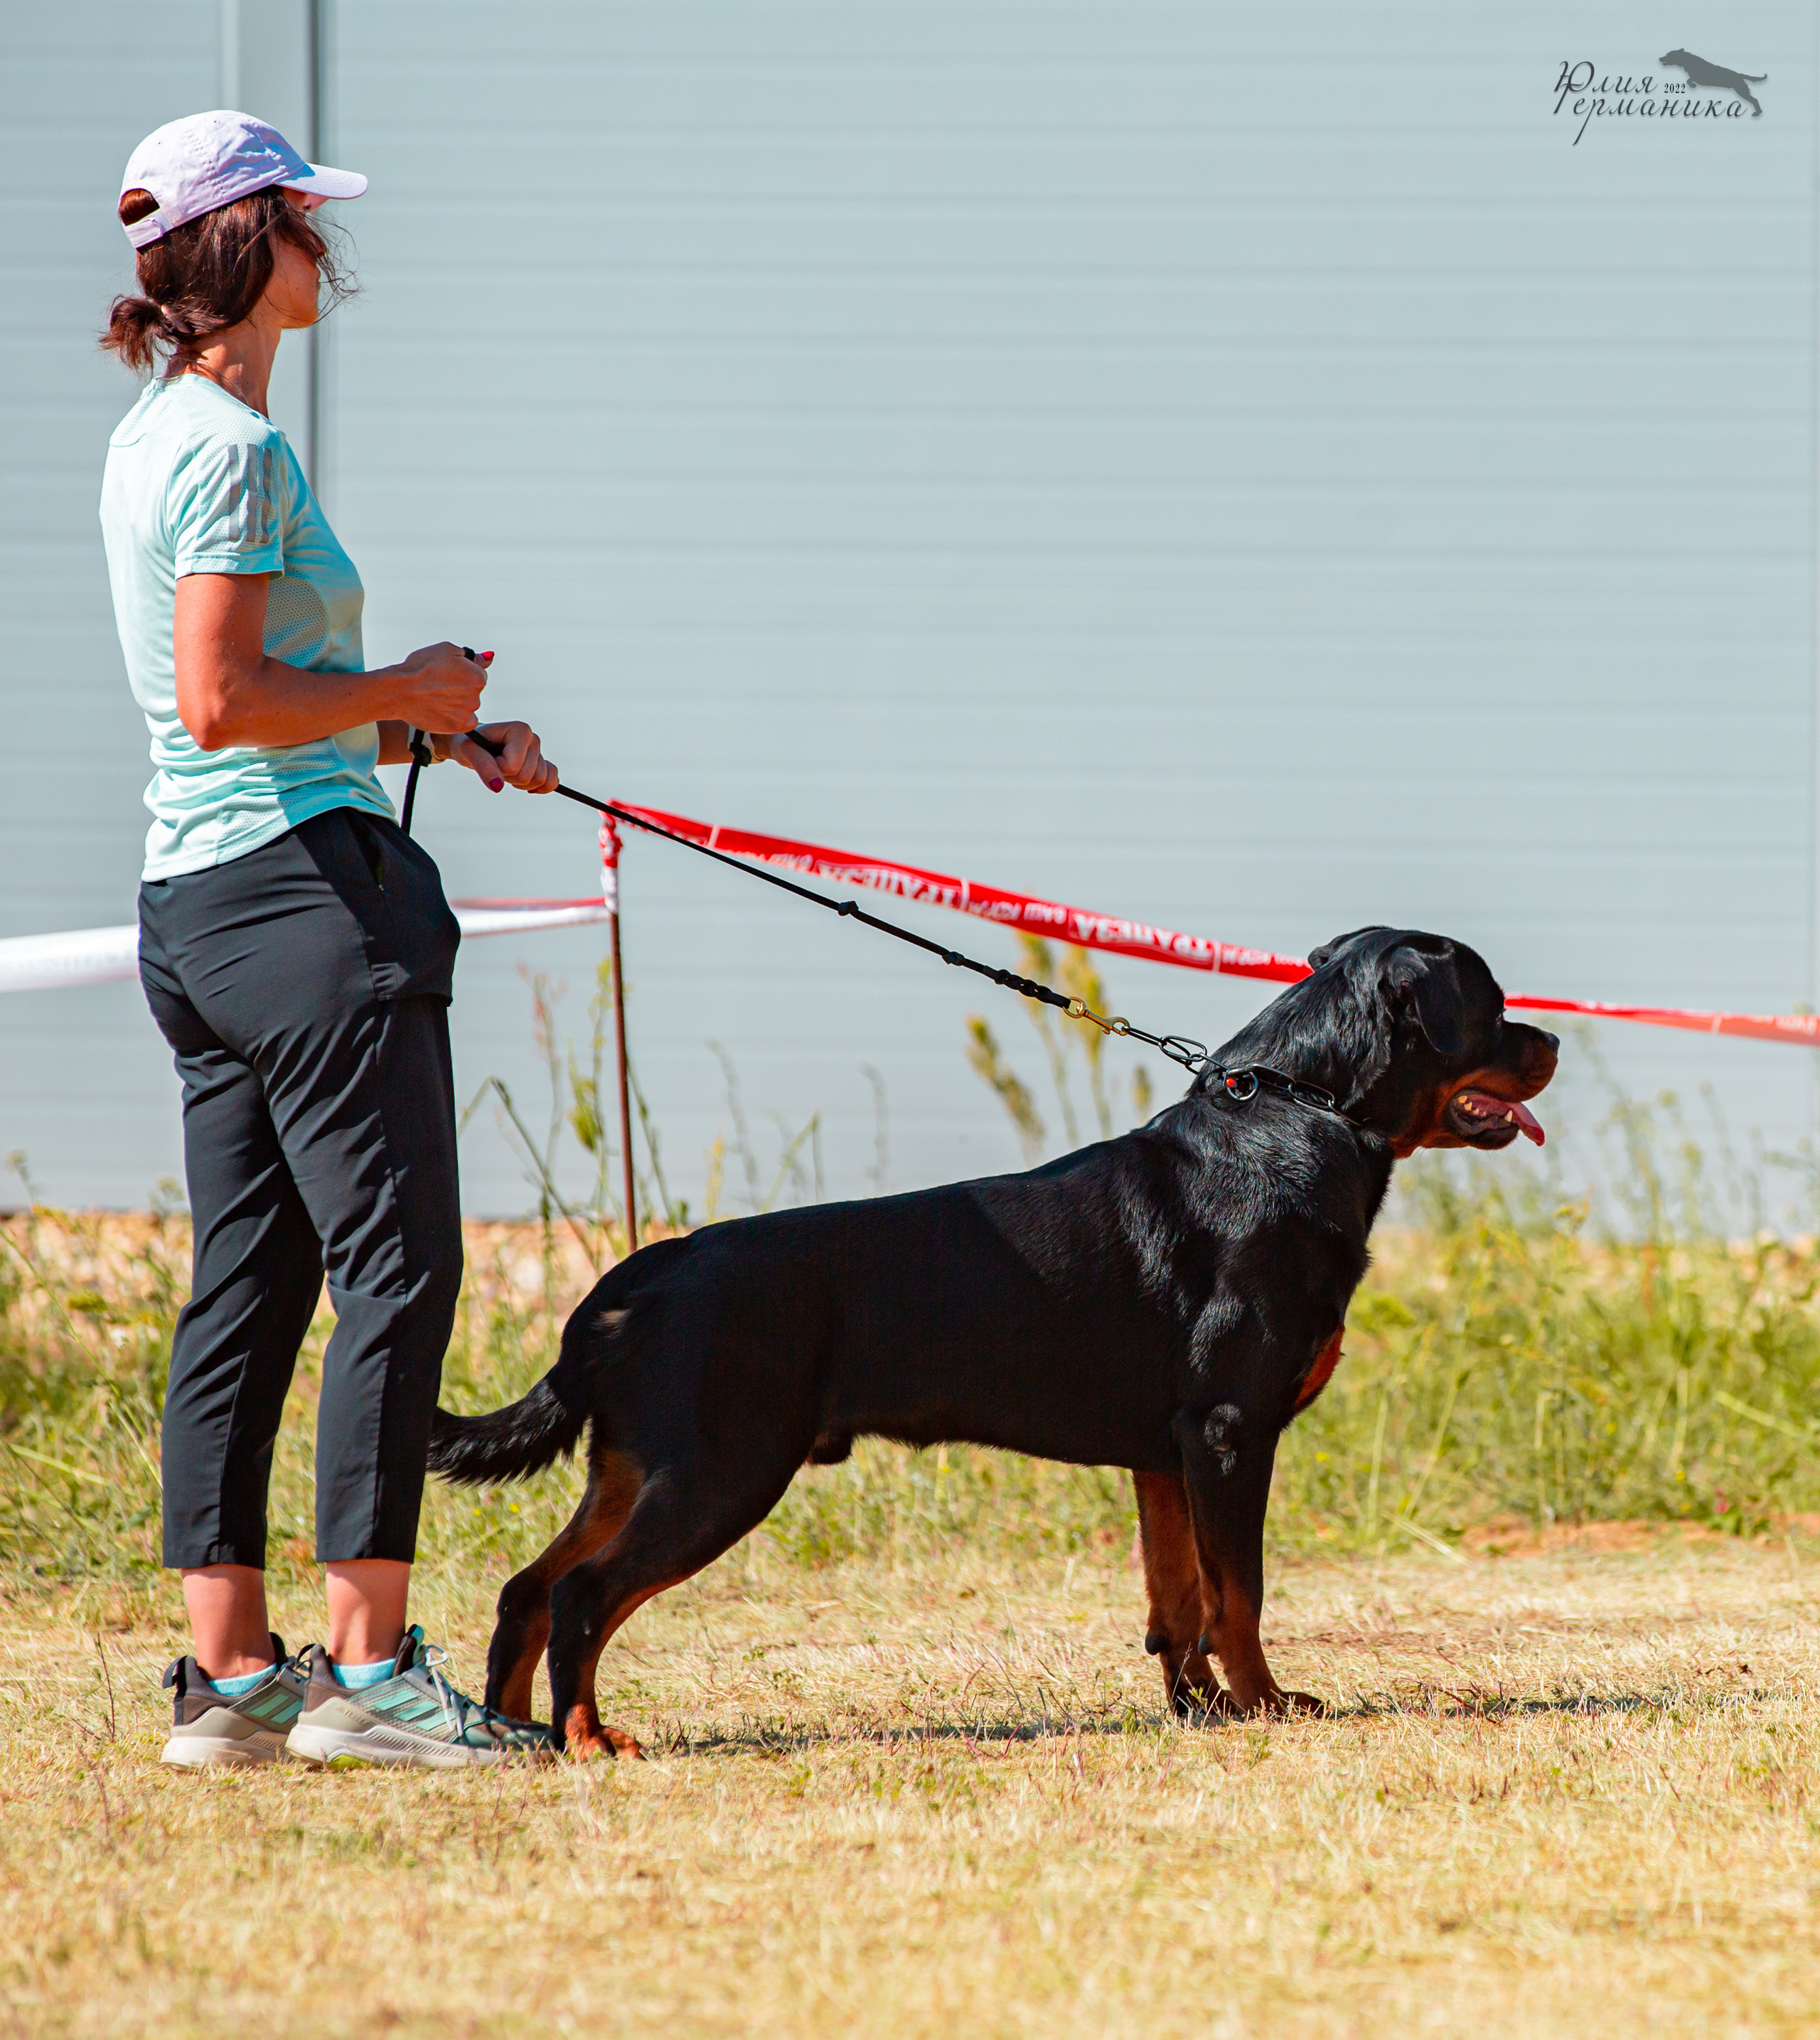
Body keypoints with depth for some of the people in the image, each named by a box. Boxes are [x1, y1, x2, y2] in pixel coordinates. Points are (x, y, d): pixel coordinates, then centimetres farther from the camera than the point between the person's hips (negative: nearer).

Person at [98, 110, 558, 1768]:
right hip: (304, 886, -10)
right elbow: (224, 703, -21)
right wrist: (404, 694, -8)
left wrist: (445, 739, 13)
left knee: (248, 1287, 9)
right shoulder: (231, 449, -14)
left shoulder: (154, 436, 17)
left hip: (197, 905, 10)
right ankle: (367, 1667, -8)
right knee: (397, 1271, -7)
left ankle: (230, 1674, 10)